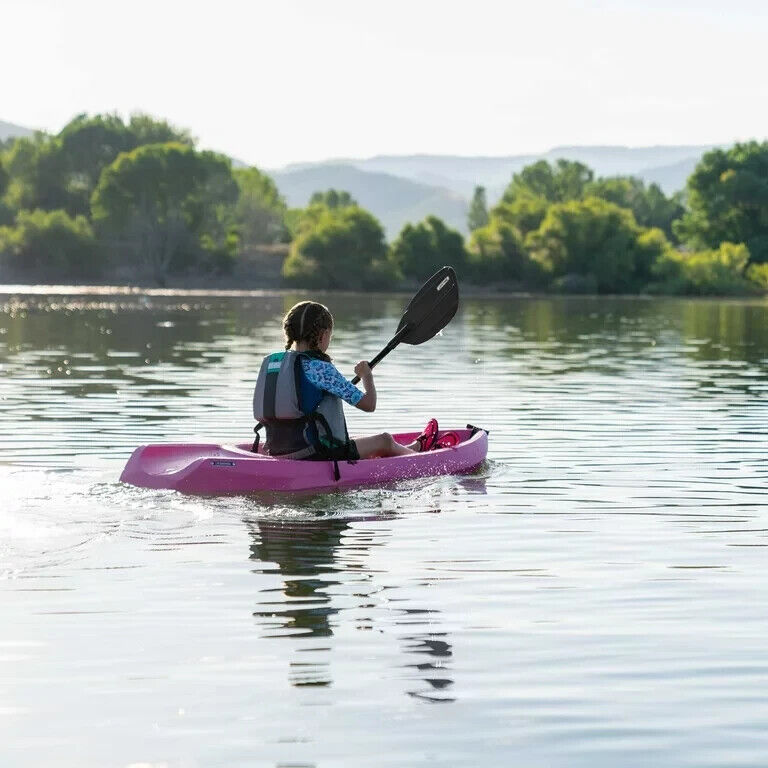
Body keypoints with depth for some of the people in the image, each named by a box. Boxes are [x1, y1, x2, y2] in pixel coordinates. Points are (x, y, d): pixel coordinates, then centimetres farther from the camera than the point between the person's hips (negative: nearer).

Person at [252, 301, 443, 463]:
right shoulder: (320, 368, -17)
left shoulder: (269, 363, 4)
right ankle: (418, 452, 47)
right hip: (318, 456, -8)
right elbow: (368, 404, -14)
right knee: (385, 440, 17)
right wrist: (367, 376, 6)